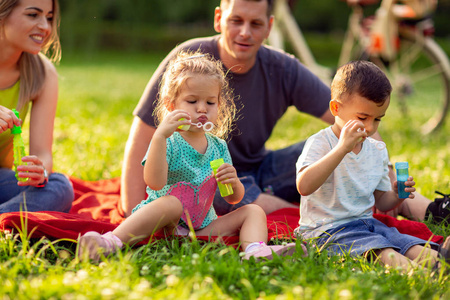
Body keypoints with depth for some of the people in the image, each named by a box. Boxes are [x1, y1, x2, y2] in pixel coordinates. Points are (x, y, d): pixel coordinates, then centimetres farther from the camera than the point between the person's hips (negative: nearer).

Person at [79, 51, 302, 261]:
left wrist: (234, 184, -12)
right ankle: (113, 241, -48)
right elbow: (154, 182, -27)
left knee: (253, 211, -6)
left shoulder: (218, 147, 10)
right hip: (166, 228, -6)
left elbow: (233, 199, 13)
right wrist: (160, 136, -33)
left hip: (203, 228, 6)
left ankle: (255, 250, -38)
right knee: (171, 203, -36)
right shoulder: (168, 142, -7)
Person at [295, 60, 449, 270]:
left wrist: (396, 195, -3)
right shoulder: (320, 143, -11)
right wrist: (342, 148, -34)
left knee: (409, 243, -20)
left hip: (366, 223, 7)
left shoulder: (378, 151, 11)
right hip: (327, 229, -7)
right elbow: (304, 187, -31)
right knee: (377, 248, -33)